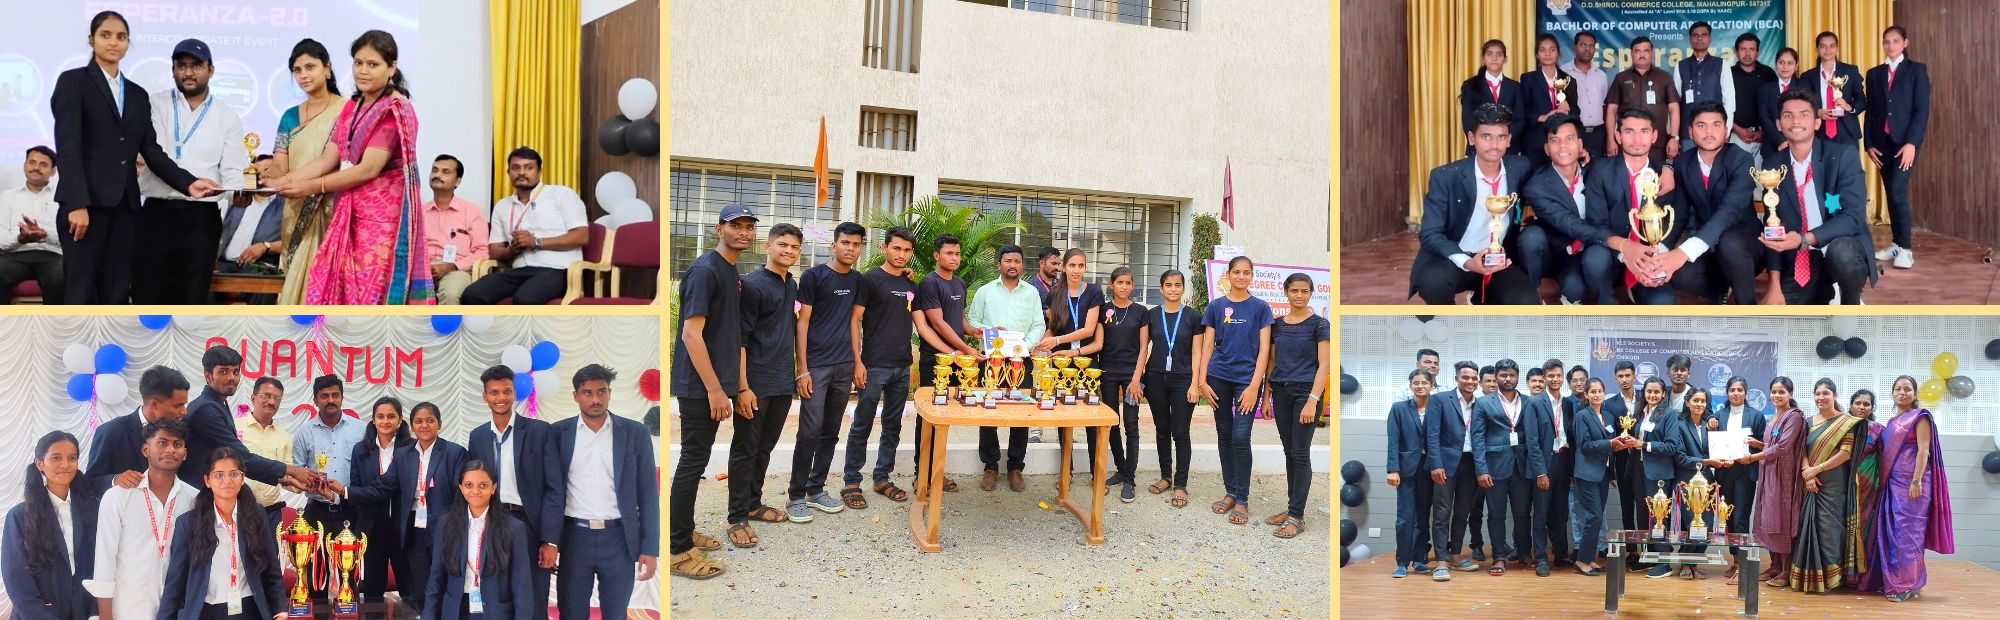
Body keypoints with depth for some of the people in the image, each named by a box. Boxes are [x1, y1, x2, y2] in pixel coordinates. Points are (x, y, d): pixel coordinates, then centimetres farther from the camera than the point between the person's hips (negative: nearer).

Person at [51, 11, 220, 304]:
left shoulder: (138, 94, 18)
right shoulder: (73, 81, 2)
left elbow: (151, 151, 10)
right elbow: (67, 146, -8)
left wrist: (188, 183, -6)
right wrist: (77, 204, -18)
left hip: (125, 206, 5)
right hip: (85, 204, -5)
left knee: (116, 296, 4)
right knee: (82, 294, -7)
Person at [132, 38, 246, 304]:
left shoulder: (227, 117, 9)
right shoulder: (154, 105, 8)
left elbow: (232, 170, 1)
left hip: (201, 219, 0)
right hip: (156, 214, 0)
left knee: (191, 300, 3)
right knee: (147, 298, 1)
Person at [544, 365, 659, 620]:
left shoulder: (634, 433, 2)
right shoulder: (558, 433, 3)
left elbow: (648, 493, 2)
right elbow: (553, 490, 0)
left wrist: (650, 548, -4)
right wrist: (549, 540, -11)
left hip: (619, 539, 0)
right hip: (574, 537, 0)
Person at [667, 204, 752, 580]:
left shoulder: (733, 274, 14)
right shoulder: (705, 270, -15)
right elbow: (691, 333, -20)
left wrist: (741, 387, 16)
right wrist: (714, 389, -21)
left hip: (715, 385, 9)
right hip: (700, 385, -9)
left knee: (696, 459, 15)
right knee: (694, 460, -5)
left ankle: (683, 533, 26)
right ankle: (678, 551, 1)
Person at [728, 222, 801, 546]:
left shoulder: (792, 286, 12)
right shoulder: (753, 284, -11)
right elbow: (739, 337, -14)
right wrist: (743, 387, -19)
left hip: (783, 384, 7)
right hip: (756, 384, -7)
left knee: (765, 447, 15)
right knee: (745, 449, 0)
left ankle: (753, 503, 28)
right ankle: (738, 518, 6)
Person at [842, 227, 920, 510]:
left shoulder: (911, 285, 13)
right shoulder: (870, 279, -5)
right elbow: (854, 321, -8)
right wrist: (857, 362, -13)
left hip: (902, 367, 6)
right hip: (875, 366, -6)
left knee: (893, 426, 11)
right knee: (862, 425, -1)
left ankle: (882, 478, 21)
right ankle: (851, 482, 7)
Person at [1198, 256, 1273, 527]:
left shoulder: (1260, 308, 0)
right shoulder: (1216, 306, 5)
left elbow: (1264, 350, -3)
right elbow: (1207, 346, 6)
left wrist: (1254, 386, -11)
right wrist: (1202, 381, -2)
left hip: (1247, 380, -2)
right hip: (1219, 378, 3)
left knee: (1241, 438, -7)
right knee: (1224, 436, 9)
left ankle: (1242, 499, 2)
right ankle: (1230, 492, 20)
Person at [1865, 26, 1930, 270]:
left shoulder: (1917, 70, 2)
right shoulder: (1874, 74, 13)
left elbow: (1922, 109, -5)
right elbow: (1870, 111, 12)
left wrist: (1912, 142, -15)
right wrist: (1869, 143, 3)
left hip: (1905, 140, -4)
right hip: (1881, 141, 4)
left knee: (1898, 191, -14)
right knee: (1890, 193, 5)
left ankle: (1906, 248, -9)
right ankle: (1896, 244, 12)